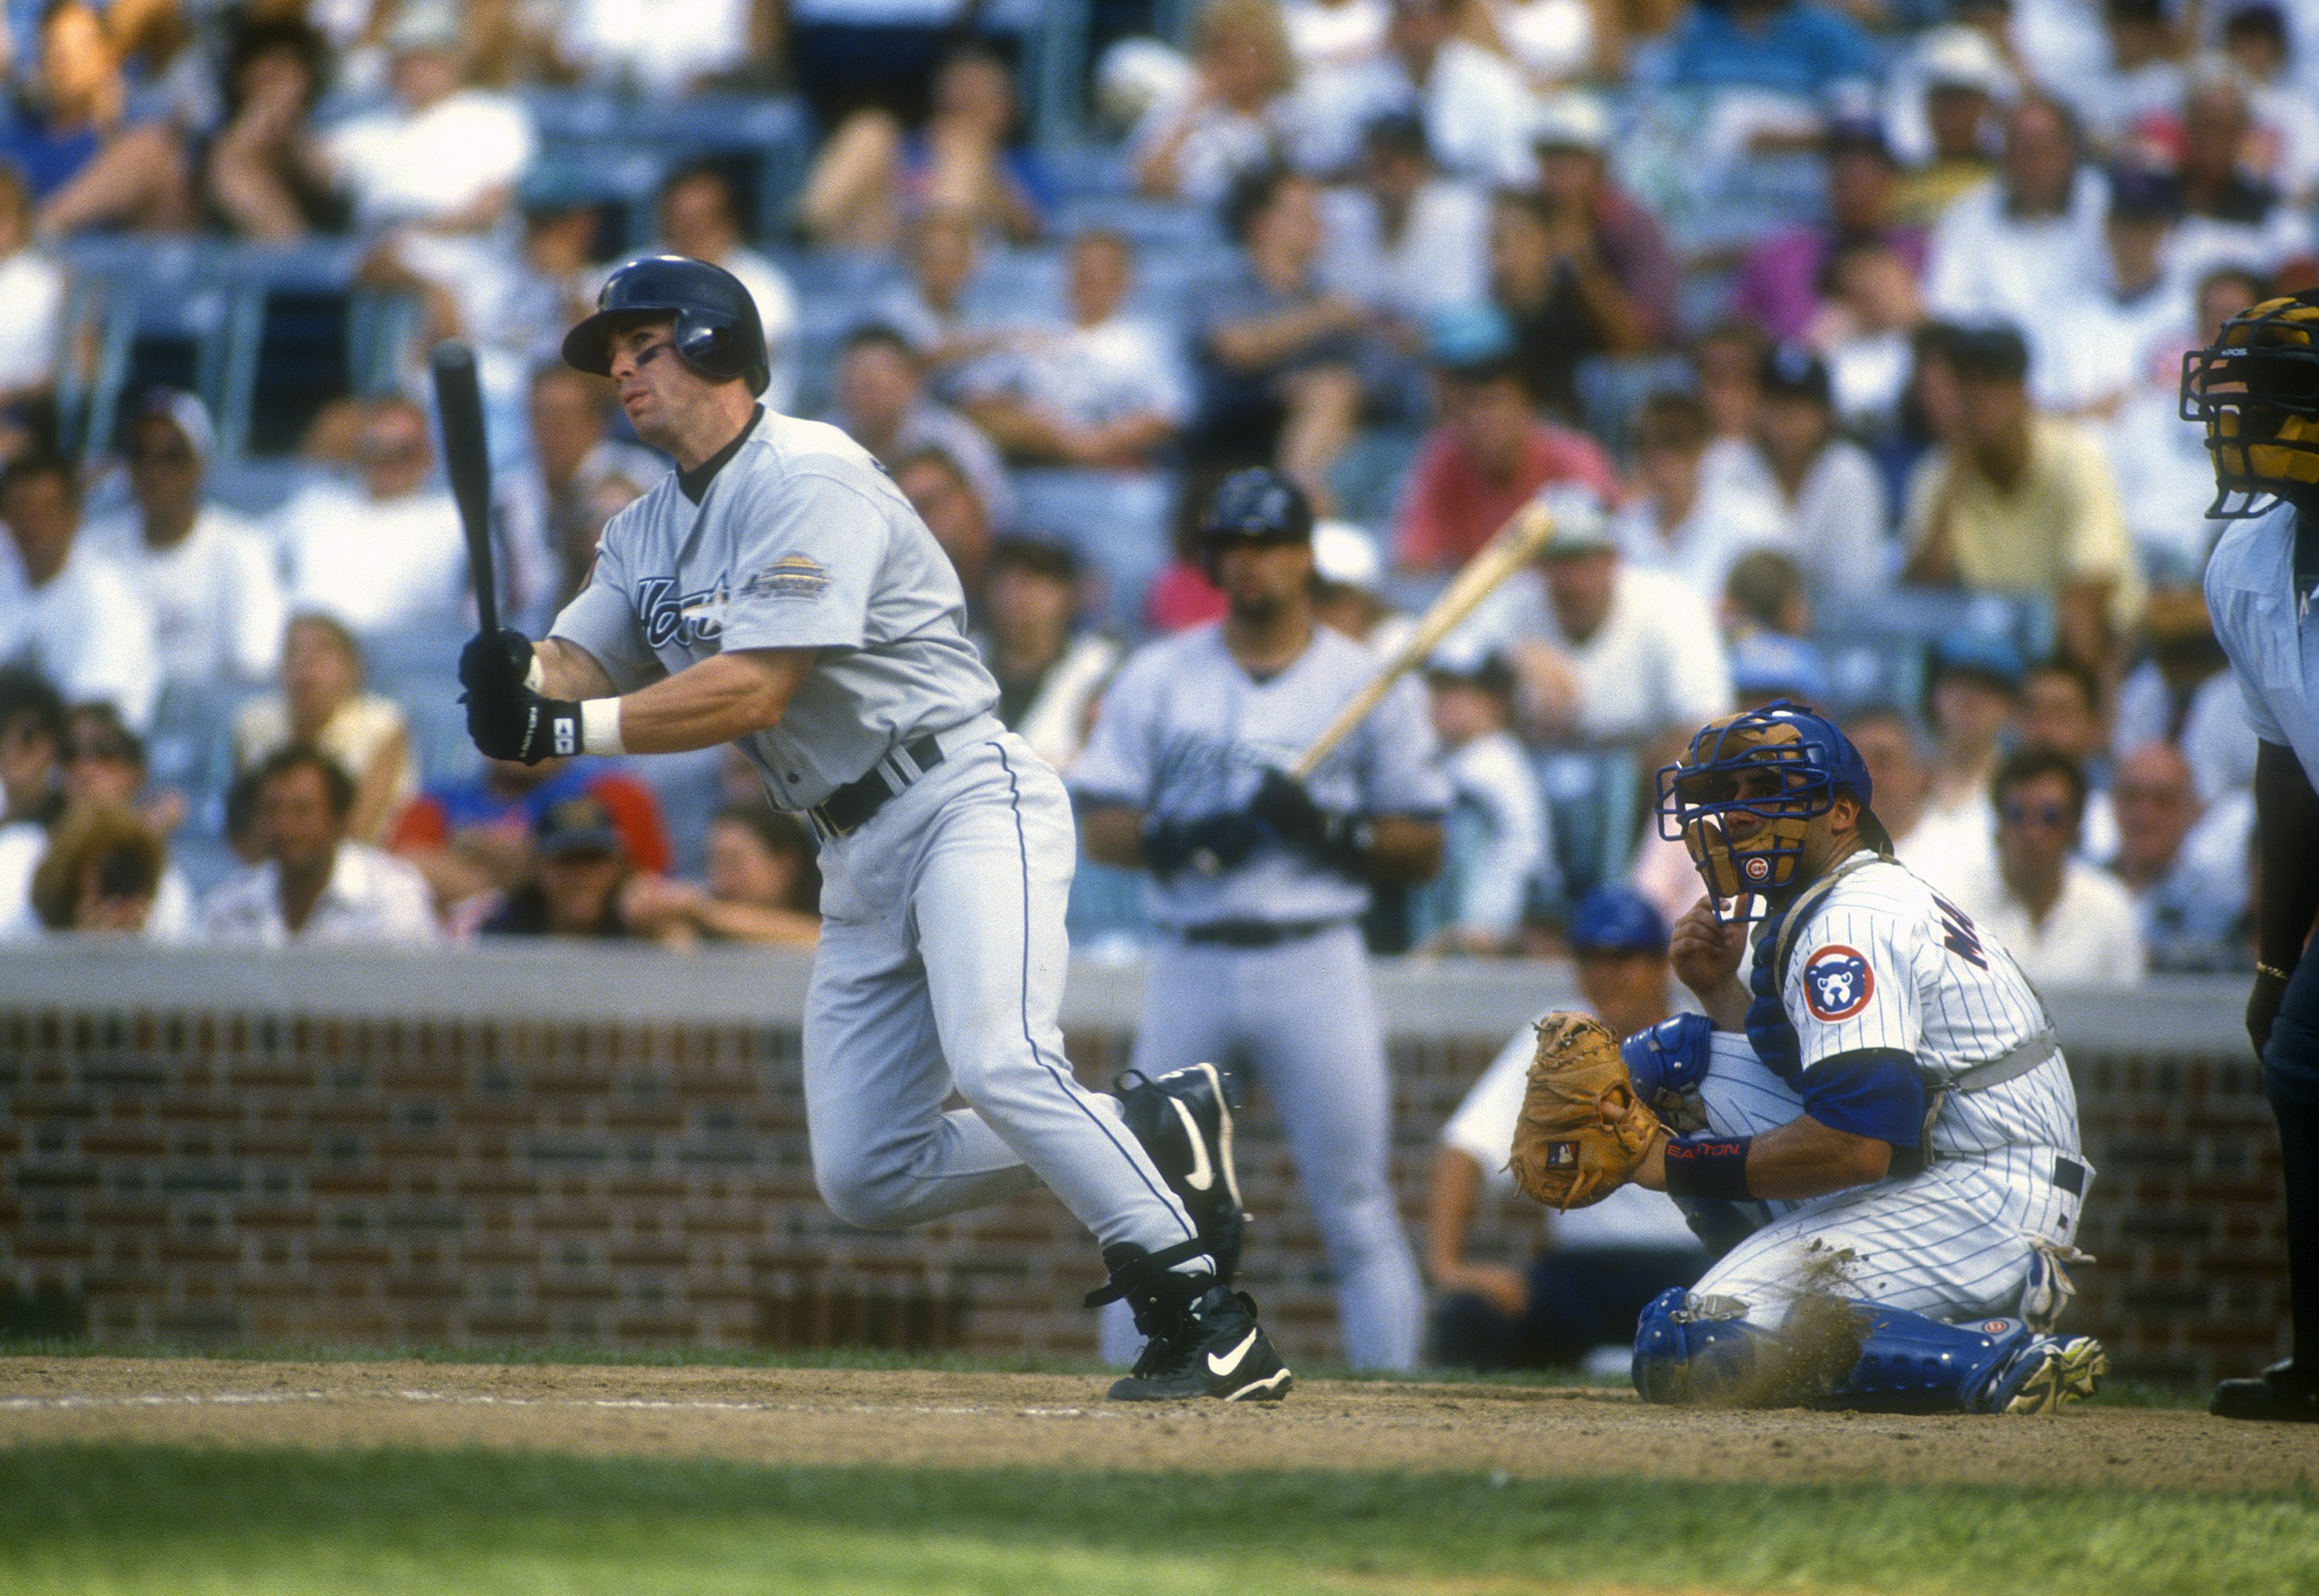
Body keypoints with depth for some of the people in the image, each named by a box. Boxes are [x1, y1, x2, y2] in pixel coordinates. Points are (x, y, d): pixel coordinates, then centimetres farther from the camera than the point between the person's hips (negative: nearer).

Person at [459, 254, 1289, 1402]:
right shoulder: (648, 531, 16)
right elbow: (580, 664, 3)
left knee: (999, 1065, -30)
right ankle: (1146, 1141, 14)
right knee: (865, 1177, 1)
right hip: (859, 858, 9)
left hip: (967, 803, -9)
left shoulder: (808, 482, -13)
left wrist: (567, 730, -26)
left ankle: (1204, 1319, -28)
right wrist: (522, 677, -21)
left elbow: (753, 693, -22)